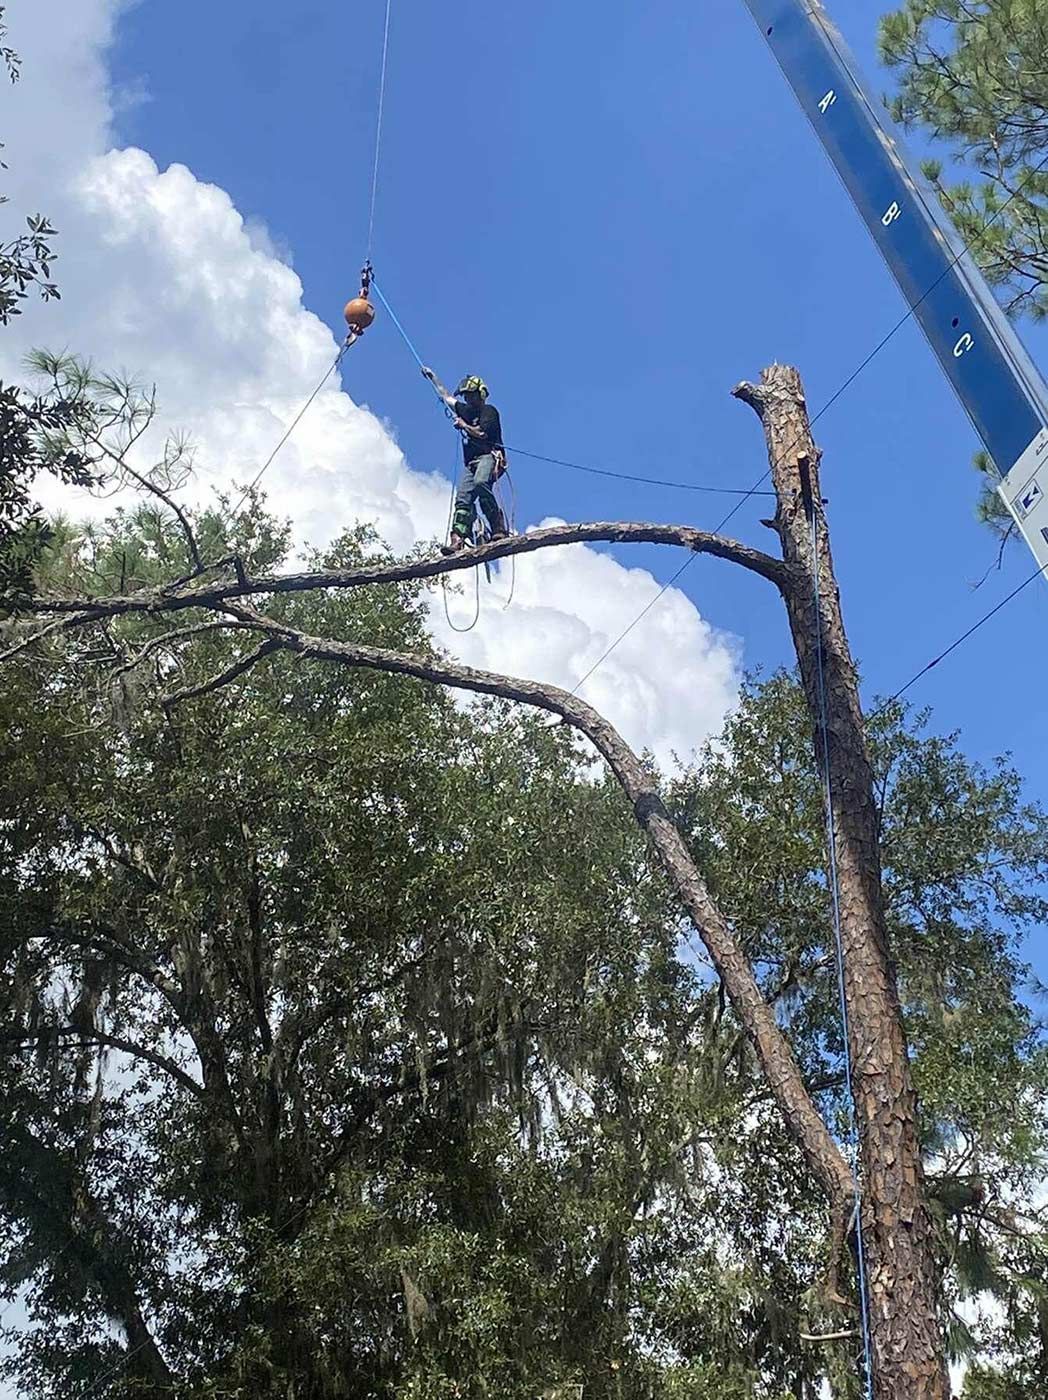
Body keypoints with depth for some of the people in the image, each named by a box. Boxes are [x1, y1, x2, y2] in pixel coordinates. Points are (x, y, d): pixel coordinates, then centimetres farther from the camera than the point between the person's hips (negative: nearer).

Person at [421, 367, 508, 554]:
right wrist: (432, 378, 45)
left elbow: (481, 433, -10)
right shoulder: (466, 411, 26)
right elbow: (446, 397, 38)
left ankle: (498, 527, -36)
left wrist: (463, 426, 4)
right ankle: (457, 540, -22)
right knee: (462, 498, -10)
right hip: (471, 462, 7)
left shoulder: (489, 411, 4)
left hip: (489, 456, -7)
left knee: (480, 483, -36)